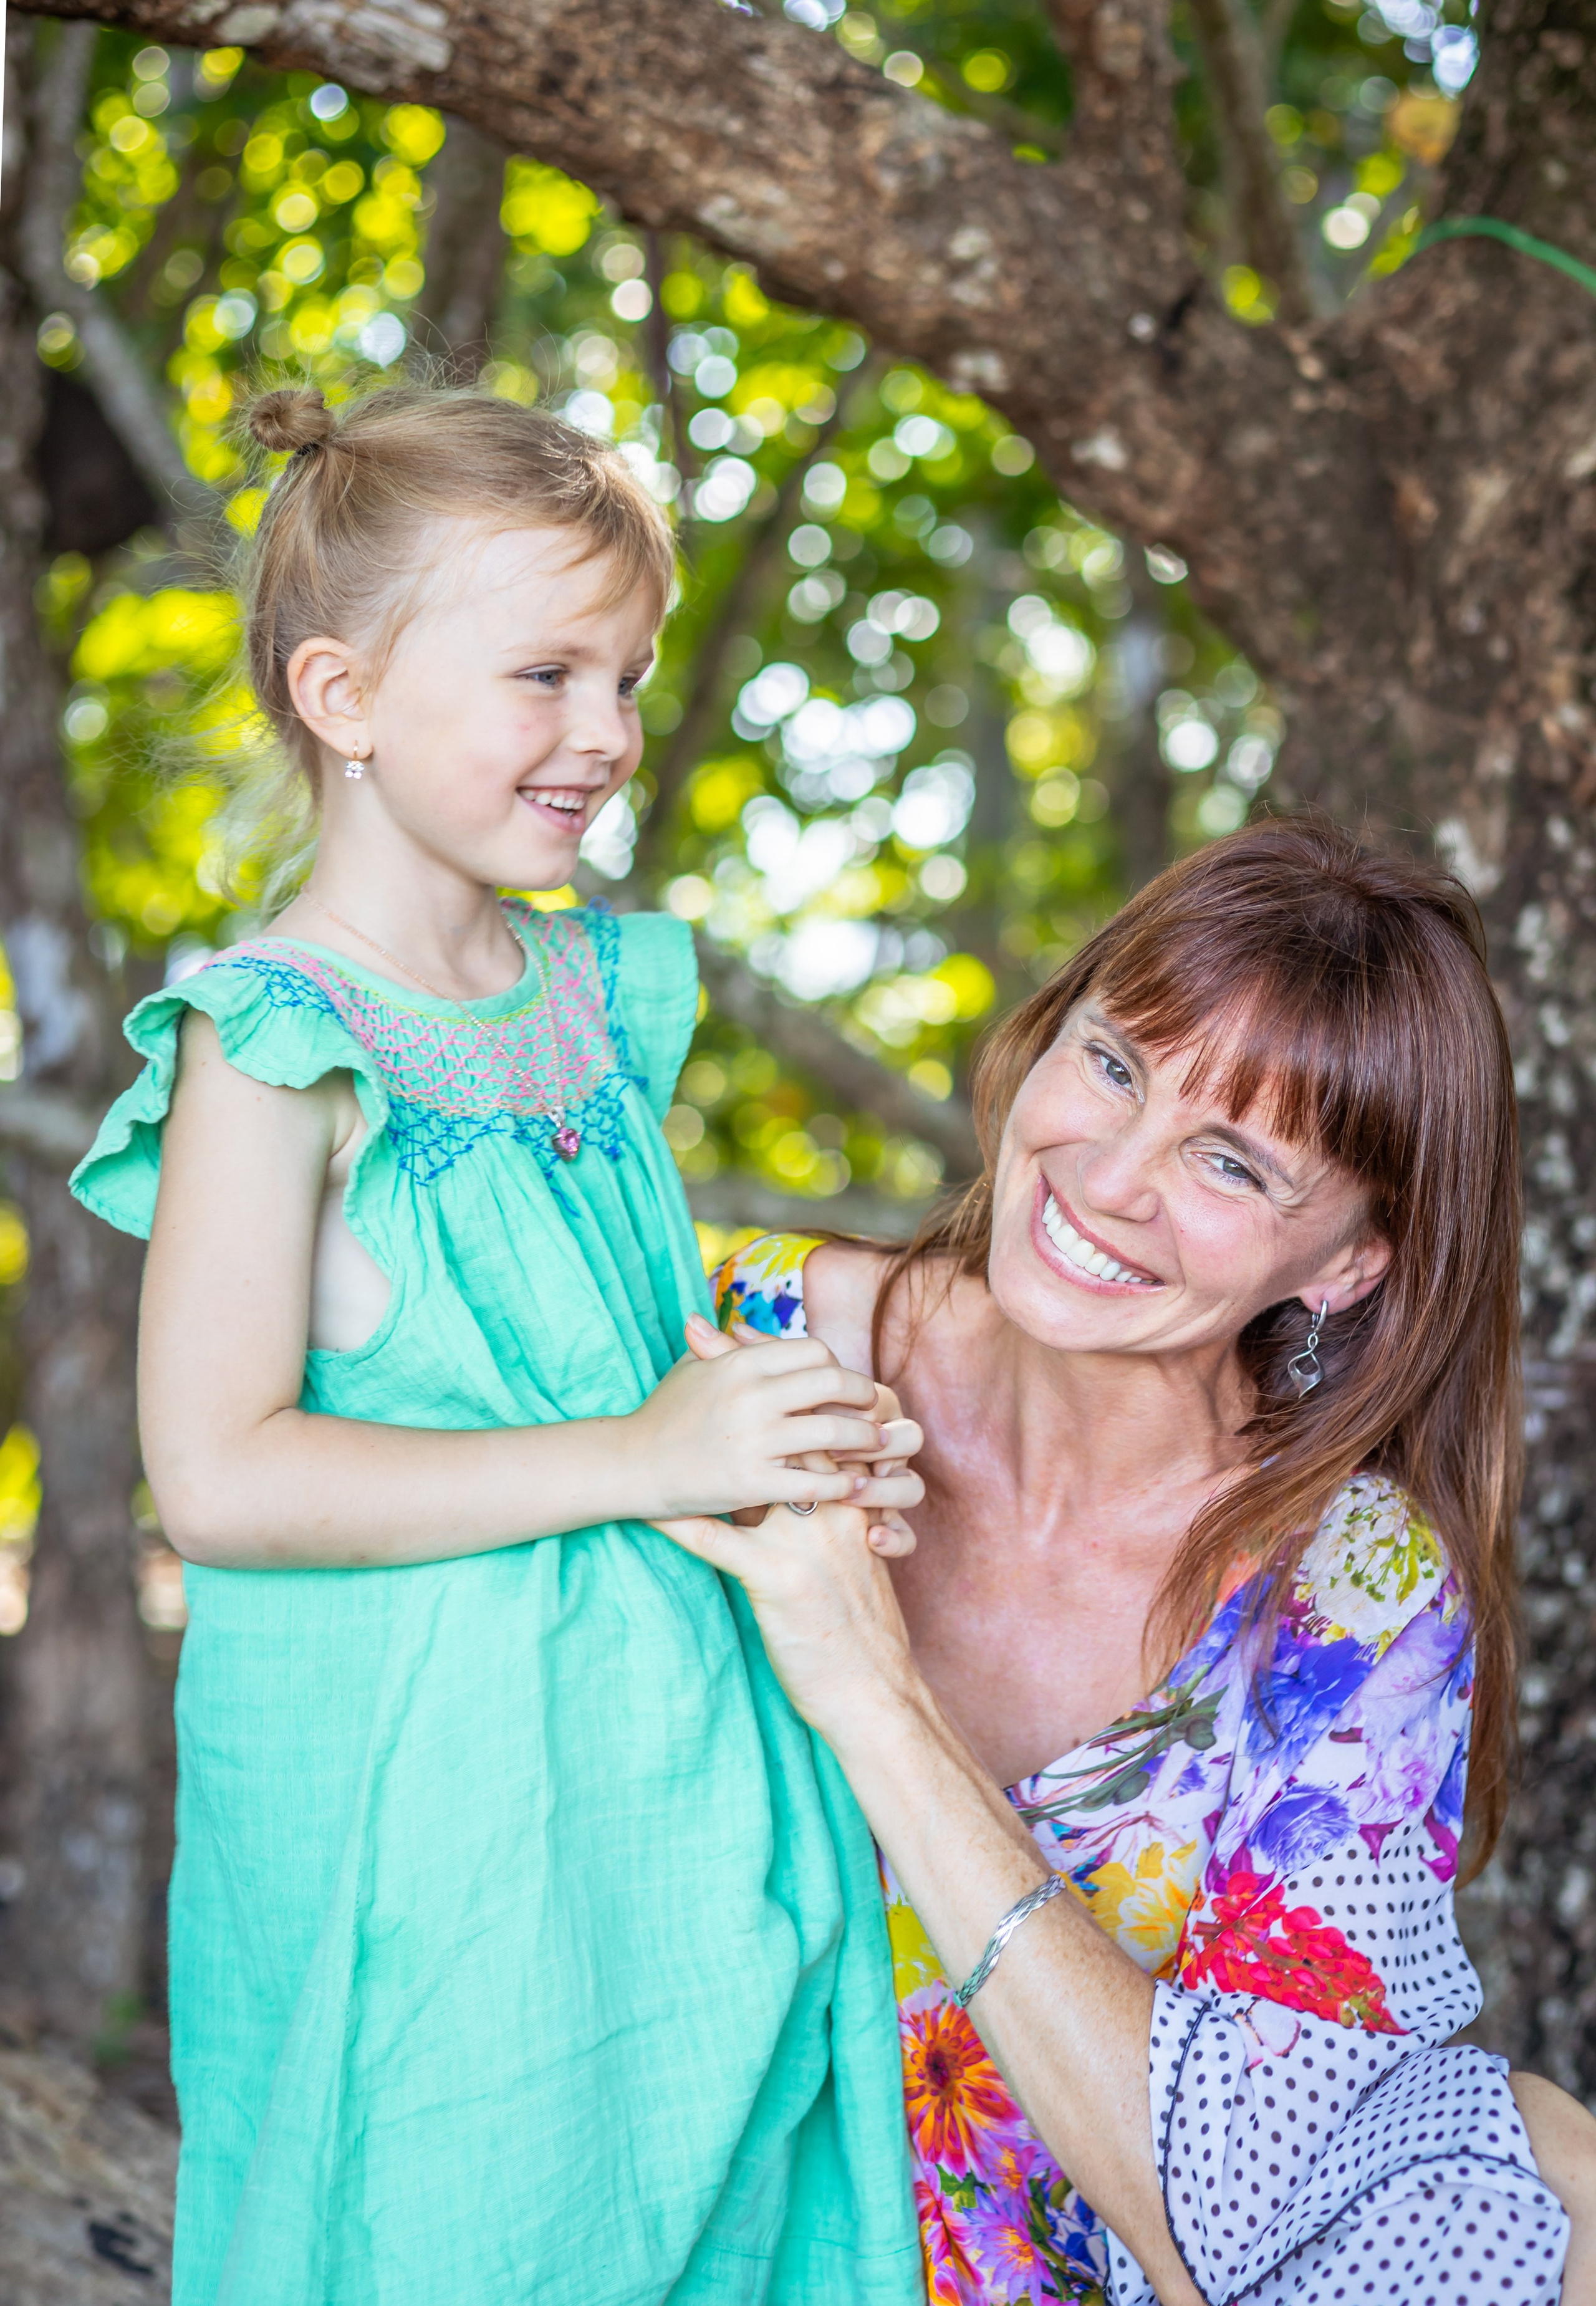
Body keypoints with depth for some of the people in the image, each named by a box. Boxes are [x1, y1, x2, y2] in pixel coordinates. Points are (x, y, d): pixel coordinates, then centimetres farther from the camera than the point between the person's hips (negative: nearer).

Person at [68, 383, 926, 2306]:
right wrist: (639, 1460, -22)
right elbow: (217, 1477, -22)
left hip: (679, 1760, 7)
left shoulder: (608, 992, 8)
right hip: (414, 1799, -6)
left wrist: (773, 1406, 0)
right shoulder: (275, 1045, -14)